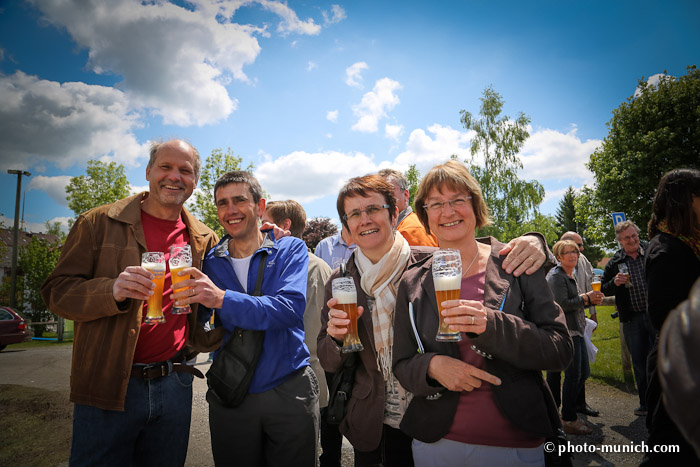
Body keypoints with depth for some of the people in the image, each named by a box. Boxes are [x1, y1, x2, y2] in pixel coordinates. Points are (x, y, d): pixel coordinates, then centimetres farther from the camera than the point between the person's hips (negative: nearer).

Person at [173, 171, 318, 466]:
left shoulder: (290, 250, -6)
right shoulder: (211, 261, 2)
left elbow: (290, 308, -23)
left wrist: (222, 298, -34)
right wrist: (183, 300, -20)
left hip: (290, 391, -2)